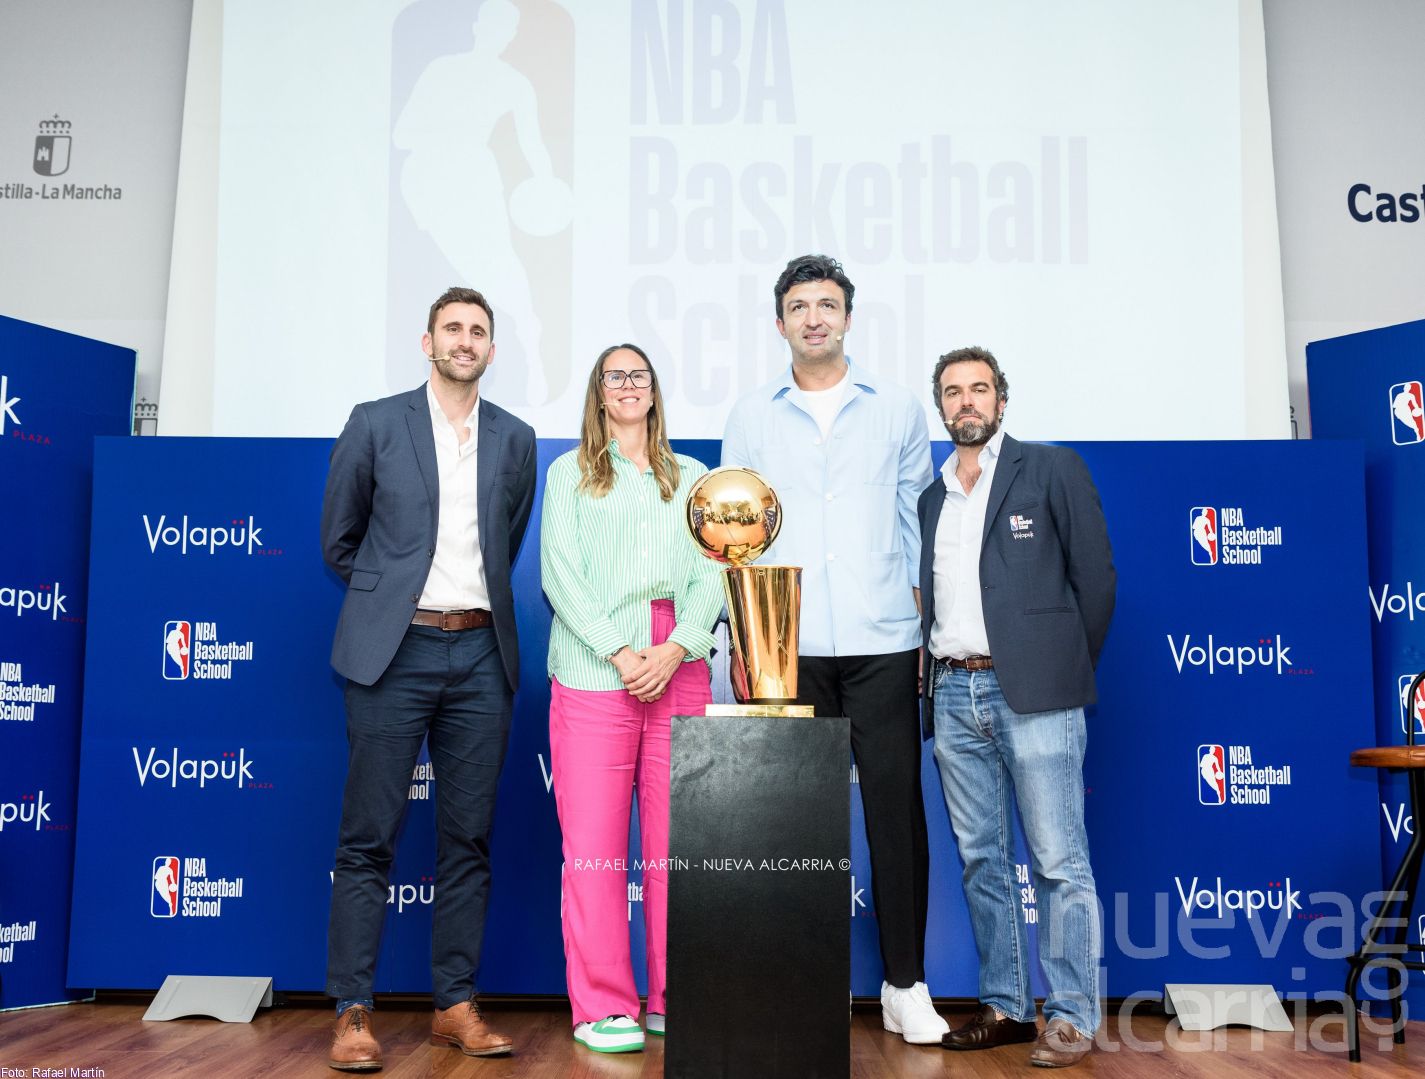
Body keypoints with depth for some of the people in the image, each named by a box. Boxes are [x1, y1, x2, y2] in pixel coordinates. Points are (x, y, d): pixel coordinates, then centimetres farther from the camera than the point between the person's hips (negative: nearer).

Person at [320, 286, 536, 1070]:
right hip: (395, 652, -3)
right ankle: (352, 1013, 7)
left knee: (468, 839, 6)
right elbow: (337, 540, 9)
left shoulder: (515, 439, 11)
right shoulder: (375, 423, 3)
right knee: (369, 838, -1)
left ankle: (455, 1005, 16)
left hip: (480, 654, 3)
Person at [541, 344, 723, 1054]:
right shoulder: (569, 473, 13)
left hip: (680, 672, 2)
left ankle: (673, 1001, 14)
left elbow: (709, 577, 8)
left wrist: (673, 652, -8)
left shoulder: (690, 477, 18)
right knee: (594, 842, -3)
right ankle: (601, 1009, 7)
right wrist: (620, 653, -10)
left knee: (677, 842, 3)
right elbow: (561, 575, 1)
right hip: (594, 672, -2)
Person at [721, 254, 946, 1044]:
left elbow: (916, 522, 12)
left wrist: (925, 623, 7)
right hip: (786, 645, 0)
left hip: (881, 641, 0)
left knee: (895, 806, 0)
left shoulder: (896, 410, 9)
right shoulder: (751, 417, 10)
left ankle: (905, 985, 12)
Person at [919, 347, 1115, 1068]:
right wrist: (933, 675, 7)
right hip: (953, 694, 5)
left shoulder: (1052, 470, 3)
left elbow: (1096, 574, 2)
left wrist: (1069, 670, 3)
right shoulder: (930, 499, 17)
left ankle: (1070, 1016, 4)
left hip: (1029, 689, -5)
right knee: (981, 861, 9)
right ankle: (1003, 1008, 18)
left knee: (1059, 861, -4)